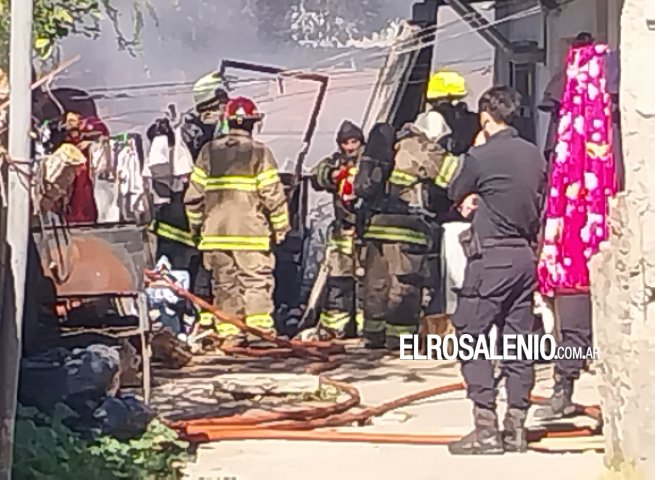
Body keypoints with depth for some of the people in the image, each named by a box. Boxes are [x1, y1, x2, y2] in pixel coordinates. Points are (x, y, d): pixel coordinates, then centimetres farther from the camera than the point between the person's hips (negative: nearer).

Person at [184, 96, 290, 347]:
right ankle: (260, 331, -6)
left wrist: (196, 224, 18)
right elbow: (273, 194, -7)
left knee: (224, 284, 9)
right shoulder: (259, 152, -5)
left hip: (215, 232, 4)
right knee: (257, 282, 0)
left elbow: (194, 194, 7)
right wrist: (281, 226, 2)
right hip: (251, 232, -3)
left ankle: (229, 334, 9)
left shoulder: (209, 152, 6)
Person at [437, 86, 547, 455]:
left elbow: (455, 194, 3)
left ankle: (486, 428, -6)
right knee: (518, 340, 9)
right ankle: (516, 428, 11)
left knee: (472, 337, -1)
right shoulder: (536, 155, 7)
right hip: (527, 256, 7)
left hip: (491, 255, -7)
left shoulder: (481, 157, -12)